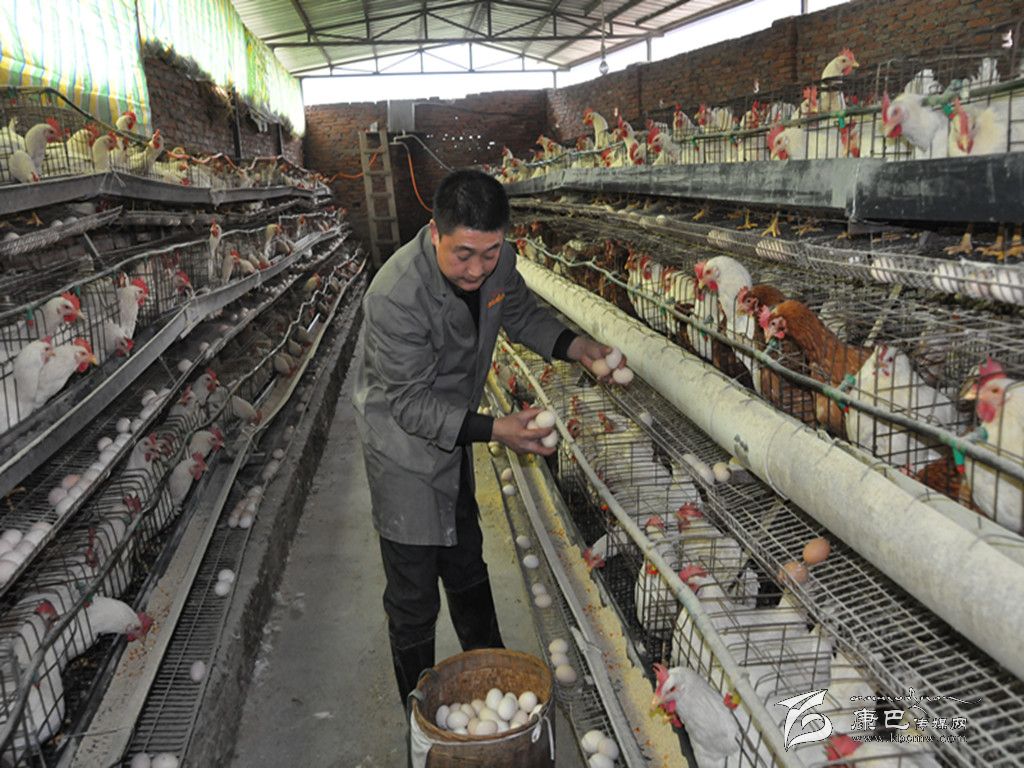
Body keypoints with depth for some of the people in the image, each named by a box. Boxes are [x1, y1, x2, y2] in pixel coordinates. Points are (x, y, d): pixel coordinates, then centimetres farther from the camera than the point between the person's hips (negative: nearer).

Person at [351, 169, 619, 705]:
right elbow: (410, 404, -29)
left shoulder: (497, 261, -13)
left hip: (455, 432, 7)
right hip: (405, 444, -7)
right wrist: (495, 430, -38)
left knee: (466, 565, 23)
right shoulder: (396, 296, -34)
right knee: (414, 592, 3)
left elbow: (521, 315, 8)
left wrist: (577, 348, -9)